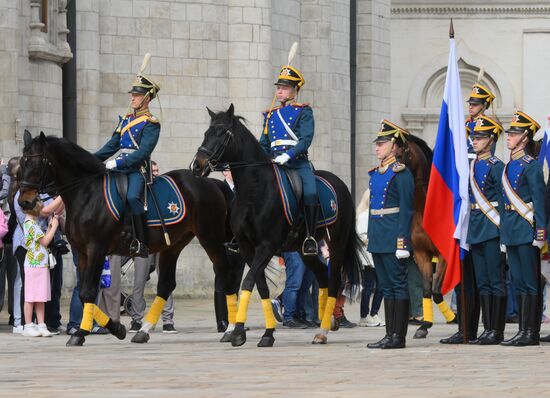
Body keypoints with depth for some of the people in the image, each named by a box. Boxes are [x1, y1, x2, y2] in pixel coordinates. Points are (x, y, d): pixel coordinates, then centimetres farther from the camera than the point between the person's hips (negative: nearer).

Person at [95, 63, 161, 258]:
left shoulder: (150, 124, -3)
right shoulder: (125, 119, 21)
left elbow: (143, 152, -14)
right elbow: (112, 146, 23)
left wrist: (118, 163, -22)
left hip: (137, 169, -9)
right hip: (118, 167, 9)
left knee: (133, 196, -34)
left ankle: (141, 242, -33)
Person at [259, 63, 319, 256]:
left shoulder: (303, 112, 5)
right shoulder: (271, 115, 21)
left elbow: (306, 139, -9)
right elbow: (264, 144, 24)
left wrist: (288, 155, -23)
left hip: (298, 162, -5)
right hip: (274, 164, 5)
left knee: (310, 193, -30)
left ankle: (310, 237, -23)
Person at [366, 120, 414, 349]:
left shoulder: (401, 173, -10)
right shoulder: (376, 173, 15)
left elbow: (406, 210, -14)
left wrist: (402, 242, -19)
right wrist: (370, 237, 17)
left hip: (392, 236, -9)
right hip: (377, 238, 9)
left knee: (398, 284, -5)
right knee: (386, 286, 10)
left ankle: (399, 336, -4)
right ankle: (390, 334, 14)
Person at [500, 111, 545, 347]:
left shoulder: (531, 166, -9)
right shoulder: (509, 166, 16)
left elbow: (540, 200, -13)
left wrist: (540, 232, -19)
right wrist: (504, 233, 18)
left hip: (526, 229, -9)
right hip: (511, 230, 9)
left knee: (530, 282, -6)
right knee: (519, 282, 10)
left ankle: (530, 333, -6)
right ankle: (524, 331, 13)